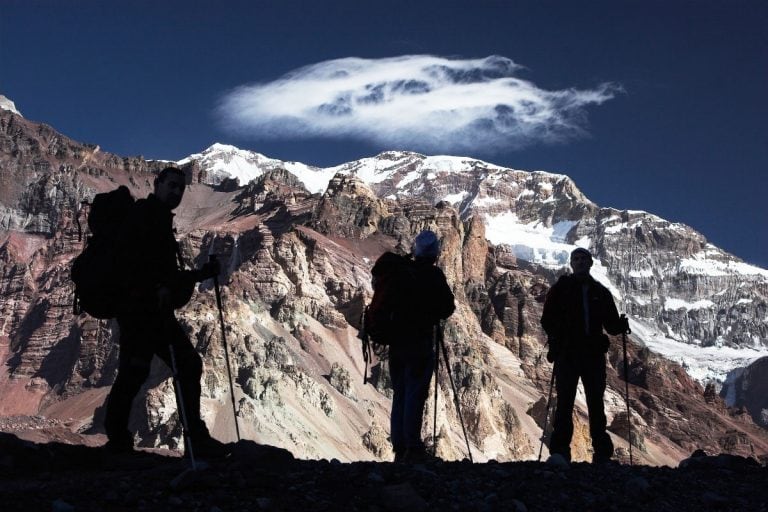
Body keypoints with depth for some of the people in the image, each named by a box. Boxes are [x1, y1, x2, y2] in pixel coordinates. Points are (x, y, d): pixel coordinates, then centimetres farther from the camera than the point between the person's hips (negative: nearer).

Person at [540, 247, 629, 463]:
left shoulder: (600, 292, 15)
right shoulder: (561, 289, 7)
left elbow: (611, 324, 15)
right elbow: (547, 320, 1)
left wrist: (621, 325, -8)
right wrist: (556, 337, -18)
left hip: (594, 354, 3)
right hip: (567, 354, -3)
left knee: (596, 403, 4)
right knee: (565, 403, -7)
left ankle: (602, 452, 8)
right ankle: (560, 451, -5)